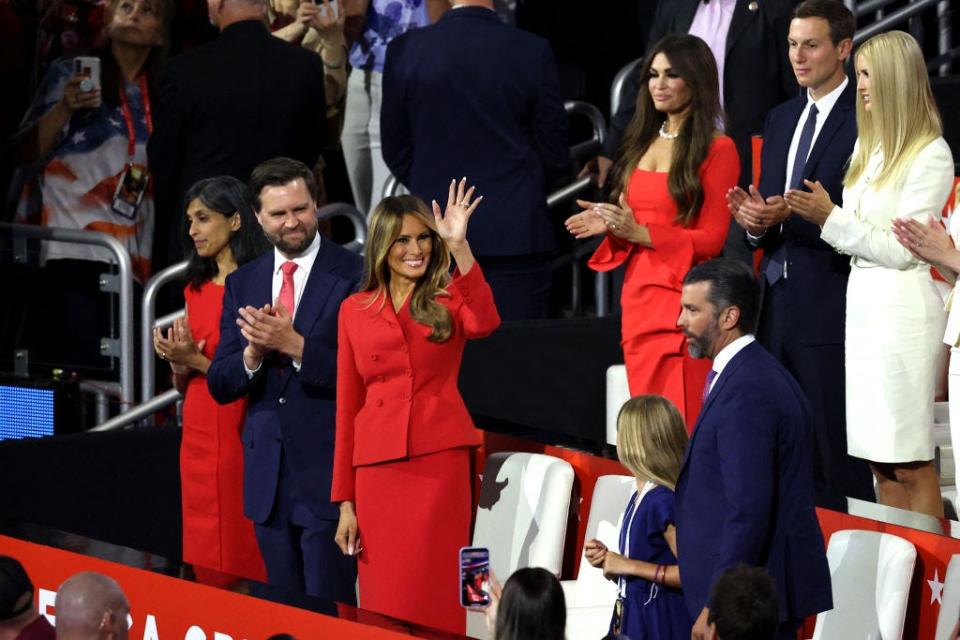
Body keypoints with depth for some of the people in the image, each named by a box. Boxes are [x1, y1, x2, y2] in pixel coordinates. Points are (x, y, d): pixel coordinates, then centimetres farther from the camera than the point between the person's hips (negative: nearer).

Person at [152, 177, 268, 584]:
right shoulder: (197, 290, 14)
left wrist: (196, 360, -16)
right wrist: (178, 363, -2)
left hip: (240, 440, -7)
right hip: (198, 440, 7)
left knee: (242, 559, -5)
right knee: (203, 557, 9)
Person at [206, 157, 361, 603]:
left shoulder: (352, 276, -7)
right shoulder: (242, 284, 11)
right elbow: (219, 385, 8)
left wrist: (295, 345, -22)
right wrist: (252, 354, -12)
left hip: (327, 470, -6)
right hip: (268, 475, 6)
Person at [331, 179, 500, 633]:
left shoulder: (449, 299, 6)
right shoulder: (355, 310, 10)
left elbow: (484, 323, -19)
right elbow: (347, 405, 10)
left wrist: (460, 247, -25)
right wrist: (345, 499, 6)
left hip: (440, 459, -2)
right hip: (377, 466, 2)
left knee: (434, 593, -3)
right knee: (383, 599, 3)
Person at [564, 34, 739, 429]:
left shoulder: (717, 150, -5)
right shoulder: (645, 142, 16)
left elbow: (712, 239, -8)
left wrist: (641, 233, -16)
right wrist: (611, 224, 0)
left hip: (681, 300, -7)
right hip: (638, 297, 7)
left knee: (681, 424, -9)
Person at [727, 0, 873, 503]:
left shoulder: (865, 120, -8)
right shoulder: (781, 120, 18)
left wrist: (788, 216, -22)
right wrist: (753, 221, -3)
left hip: (830, 310, -8)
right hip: (777, 305, 8)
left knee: (836, 457, -6)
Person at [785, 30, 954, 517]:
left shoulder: (931, 155, -8)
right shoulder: (868, 146, 16)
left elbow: (902, 250, -12)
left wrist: (831, 218, -15)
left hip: (903, 308, -8)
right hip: (862, 303, 8)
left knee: (911, 465, -7)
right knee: (880, 461, 7)